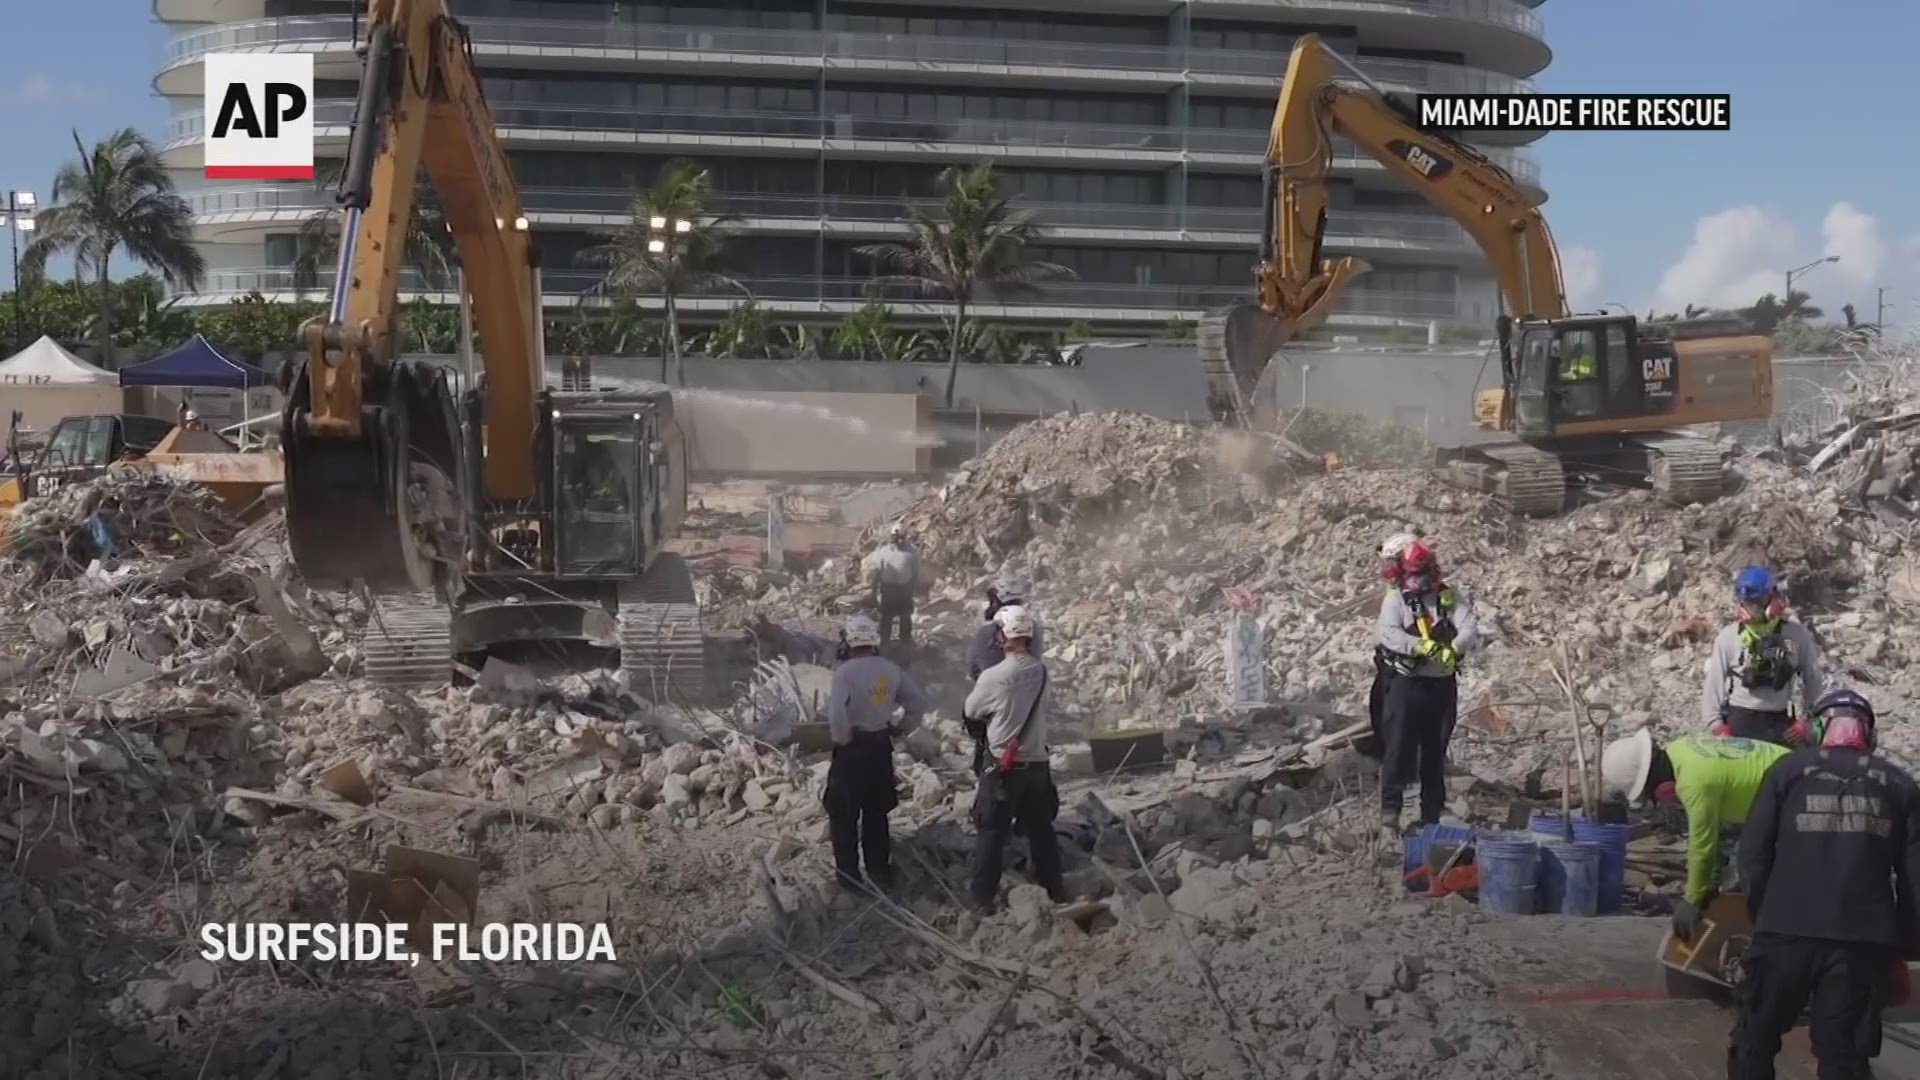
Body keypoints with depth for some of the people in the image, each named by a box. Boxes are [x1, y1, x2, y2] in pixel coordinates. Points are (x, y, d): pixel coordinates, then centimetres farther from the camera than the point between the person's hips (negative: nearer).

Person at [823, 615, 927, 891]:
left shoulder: (845, 671, -18)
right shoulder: (891, 670, -1)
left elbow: (836, 714, -28)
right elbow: (918, 703, 4)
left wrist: (842, 739, -11)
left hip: (852, 748, -5)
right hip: (881, 746, 5)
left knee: (844, 815, 8)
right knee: (876, 813, 18)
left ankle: (848, 876, 11)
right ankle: (880, 873, 23)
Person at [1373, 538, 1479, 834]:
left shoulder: (1450, 597, 4)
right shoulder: (1396, 598, -2)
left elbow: (1470, 630, -9)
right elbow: (1385, 632, -17)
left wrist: (1453, 649, -31)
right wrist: (1421, 646, -33)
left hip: (1442, 685, 3)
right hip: (1406, 684, -3)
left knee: (1436, 751, 12)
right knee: (1399, 748, -8)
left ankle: (1432, 815, 21)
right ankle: (1390, 809, -2)